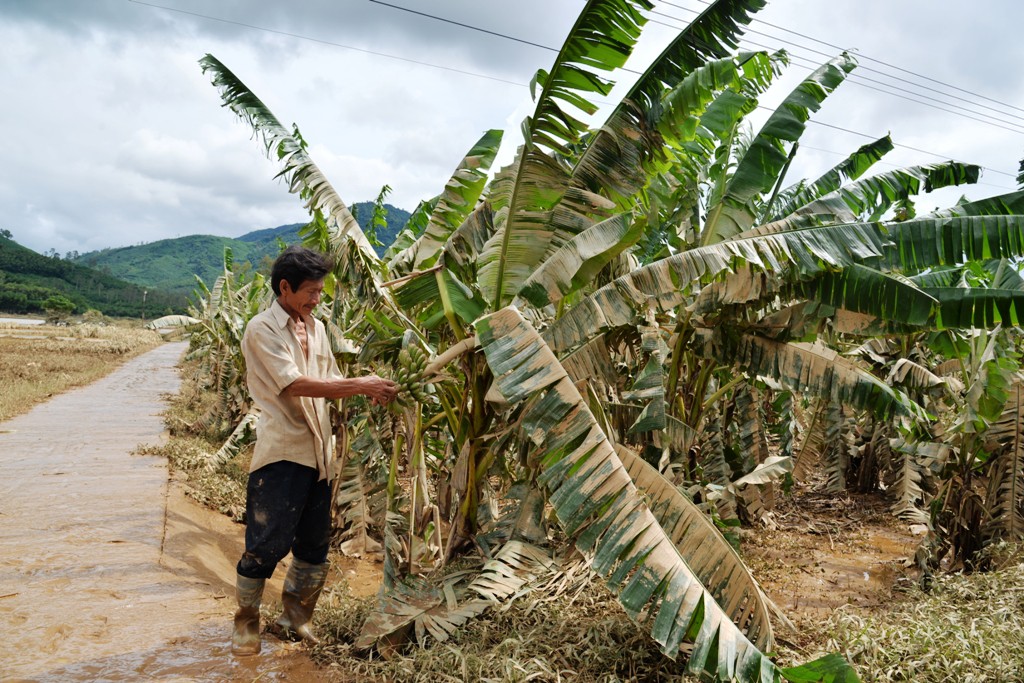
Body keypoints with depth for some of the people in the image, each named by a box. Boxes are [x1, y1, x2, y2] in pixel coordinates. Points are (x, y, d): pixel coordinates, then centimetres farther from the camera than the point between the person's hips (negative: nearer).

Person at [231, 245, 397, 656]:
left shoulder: (316, 328, 12)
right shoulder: (262, 329, -10)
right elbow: (296, 385, -21)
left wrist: (370, 391, -4)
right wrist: (362, 386, -23)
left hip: (318, 452, 7)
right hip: (281, 453, -7)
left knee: (314, 545, 15)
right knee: (266, 545, 1)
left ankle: (294, 615, 33)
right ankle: (246, 622, 22)